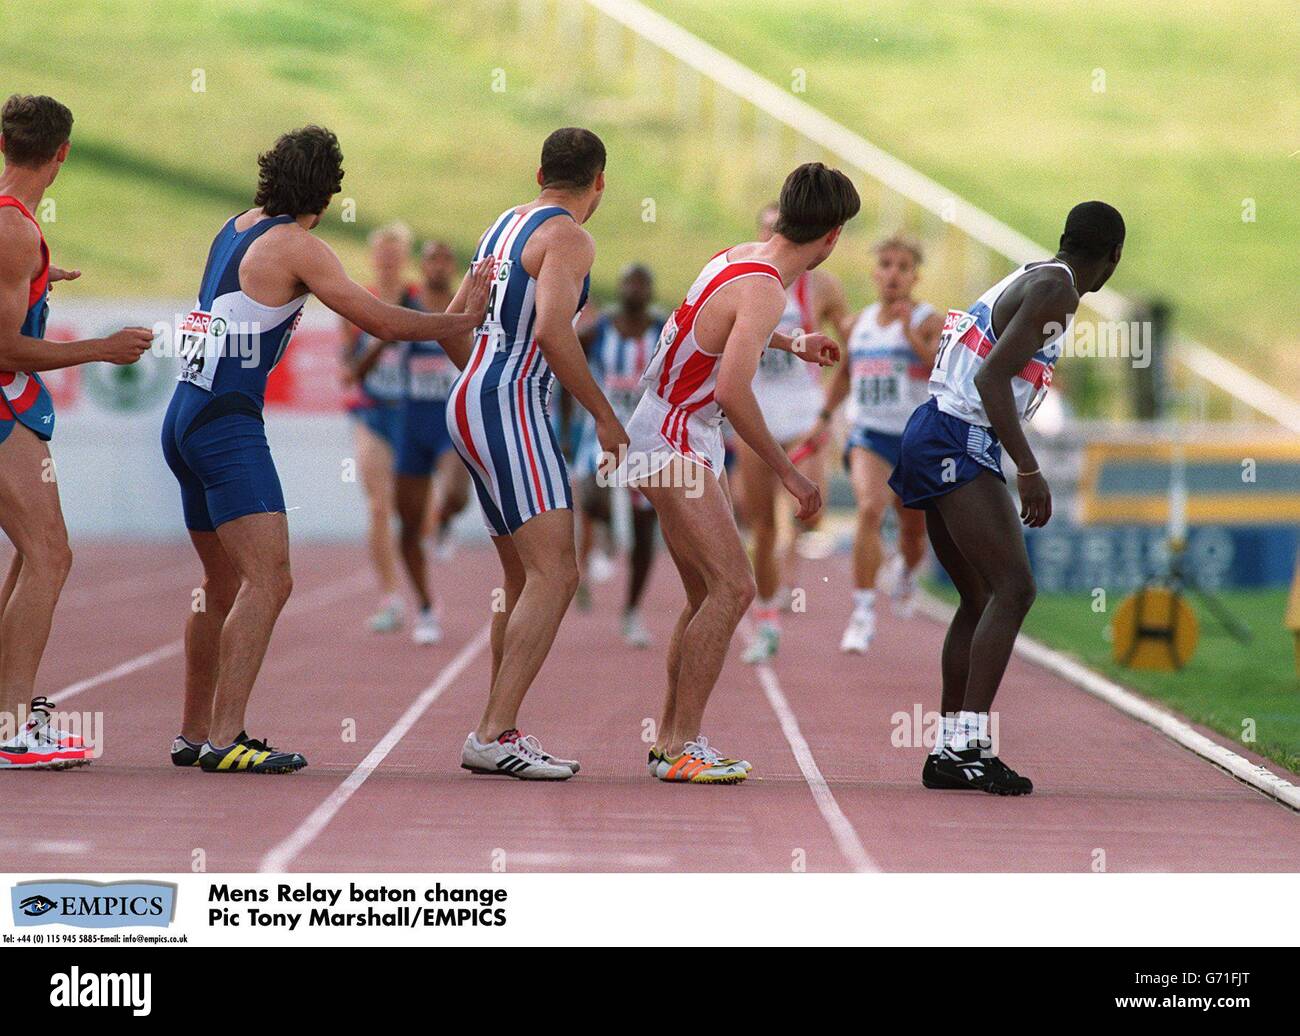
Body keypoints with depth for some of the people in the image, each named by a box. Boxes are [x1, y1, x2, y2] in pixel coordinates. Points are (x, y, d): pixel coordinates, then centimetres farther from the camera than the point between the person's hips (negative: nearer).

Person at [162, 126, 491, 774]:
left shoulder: (238, 228, 15)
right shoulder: (296, 246, -8)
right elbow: (382, 322, -10)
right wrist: (462, 319, 3)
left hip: (185, 419, 10)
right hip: (226, 423, -10)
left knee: (224, 583, 17)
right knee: (269, 580, -14)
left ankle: (193, 734, 22)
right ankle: (223, 739, -22)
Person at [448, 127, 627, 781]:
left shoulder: (503, 226, 19)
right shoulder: (569, 237, -8)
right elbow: (551, 331, -23)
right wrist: (604, 416, -16)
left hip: (469, 403, 10)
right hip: (510, 409, -10)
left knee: (524, 583, 15)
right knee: (554, 576, -15)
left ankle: (497, 736, 16)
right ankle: (495, 734, -22)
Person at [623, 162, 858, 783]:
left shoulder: (739, 256, 6)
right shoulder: (764, 290, -22)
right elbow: (732, 391, -32)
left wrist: (792, 345, 43)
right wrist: (788, 473, -25)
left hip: (691, 440, 10)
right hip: (671, 443, -10)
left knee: (709, 594, 13)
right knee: (732, 587, -16)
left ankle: (671, 738, 20)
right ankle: (681, 749, -16)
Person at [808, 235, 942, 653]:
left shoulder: (929, 322, -6)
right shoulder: (859, 323, 6)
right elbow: (844, 372, 24)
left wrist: (912, 337, -33)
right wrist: (825, 416, 19)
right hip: (868, 435, 1)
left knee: (913, 532, 14)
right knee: (870, 509, -26)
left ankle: (905, 571, 52)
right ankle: (863, 613, -25)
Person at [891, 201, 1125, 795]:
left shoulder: (1028, 280, 20)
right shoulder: (1056, 290, -9)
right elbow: (992, 378, -20)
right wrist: (1029, 471, -22)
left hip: (931, 436, 10)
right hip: (960, 444, -10)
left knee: (981, 600, 13)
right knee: (1013, 589, -16)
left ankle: (949, 750, 14)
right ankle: (970, 742, -23)